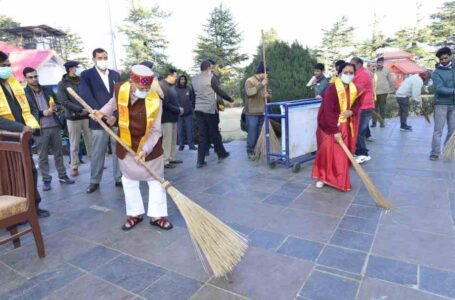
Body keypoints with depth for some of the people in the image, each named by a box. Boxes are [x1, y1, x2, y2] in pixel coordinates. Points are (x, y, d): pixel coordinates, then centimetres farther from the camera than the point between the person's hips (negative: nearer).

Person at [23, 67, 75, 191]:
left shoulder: (47, 90, 12)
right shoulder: (24, 93, -3)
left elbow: (57, 103, 15)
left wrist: (54, 108, -7)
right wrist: (43, 113, -17)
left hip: (55, 126, 4)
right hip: (40, 129, -4)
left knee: (58, 152, 12)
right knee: (42, 156, 4)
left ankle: (62, 176, 22)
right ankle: (46, 180, 14)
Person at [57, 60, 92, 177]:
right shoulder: (62, 84, -1)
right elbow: (64, 102, -9)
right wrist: (80, 110, -18)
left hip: (87, 116, 2)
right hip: (73, 118, -2)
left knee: (91, 141, 8)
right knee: (74, 145, 5)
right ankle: (74, 167, 15)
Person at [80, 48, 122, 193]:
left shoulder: (115, 75, 12)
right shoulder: (86, 75, 2)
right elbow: (86, 96, -11)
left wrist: (116, 115, -9)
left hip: (117, 119, 3)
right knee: (97, 153, 3)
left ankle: (119, 178, 19)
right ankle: (94, 181, 17)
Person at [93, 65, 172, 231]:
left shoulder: (155, 100, -24)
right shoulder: (120, 89, -14)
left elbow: (155, 131, -20)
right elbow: (113, 103, 13)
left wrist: (145, 150, -29)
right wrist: (102, 112, -2)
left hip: (149, 147, -3)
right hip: (126, 146, 3)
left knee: (155, 180, 5)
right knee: (129, 180, 12)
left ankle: (157, 215, 18)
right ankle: (135, 214, 28)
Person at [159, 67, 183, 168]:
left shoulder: (171, 86, 14)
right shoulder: (162, 86, -16)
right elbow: (165, 104, -22)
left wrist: (179, 108, 2)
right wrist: (178, 110, -14)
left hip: (173, 117, 9)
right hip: (166, 118, -9)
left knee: (173, 139, 14)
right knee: (167, 140, -4)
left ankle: (171, 158, 24)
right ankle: (165, 161, 4)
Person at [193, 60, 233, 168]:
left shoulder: (195, 79, 11)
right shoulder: (211, 77, -8)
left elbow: (195, 93, 15)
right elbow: (220, 91, -5)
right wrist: (230, 99, 8)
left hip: (198, 109, 5)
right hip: (209, 109, -5)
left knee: (202, 135, 7)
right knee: (214, 133, 9)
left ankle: (200, 160, 4)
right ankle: (221, 154, 26)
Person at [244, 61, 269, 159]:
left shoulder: (262, 82, 13)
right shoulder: (250, 81, -8)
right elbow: (249, 92, -26)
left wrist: (267, 95, -2)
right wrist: (261, 84, -24)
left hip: (261, 112, 7)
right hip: (252, 113, -6)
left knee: (260, 134, 10)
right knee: (252, 134, -3)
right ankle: (250, 152, 10)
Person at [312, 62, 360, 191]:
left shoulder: (354, 89, 1)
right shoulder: (332, 89, -19)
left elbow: (357, 104, 14)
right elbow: (328, 112, -23)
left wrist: (351, 112, -12)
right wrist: (335, 131, -24)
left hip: (344, 125, 5)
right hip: (328, 125, -5)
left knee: (342, 153, 8)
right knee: (327, 151, -1)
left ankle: (341, 180, 22)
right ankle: (322, 177, 17)